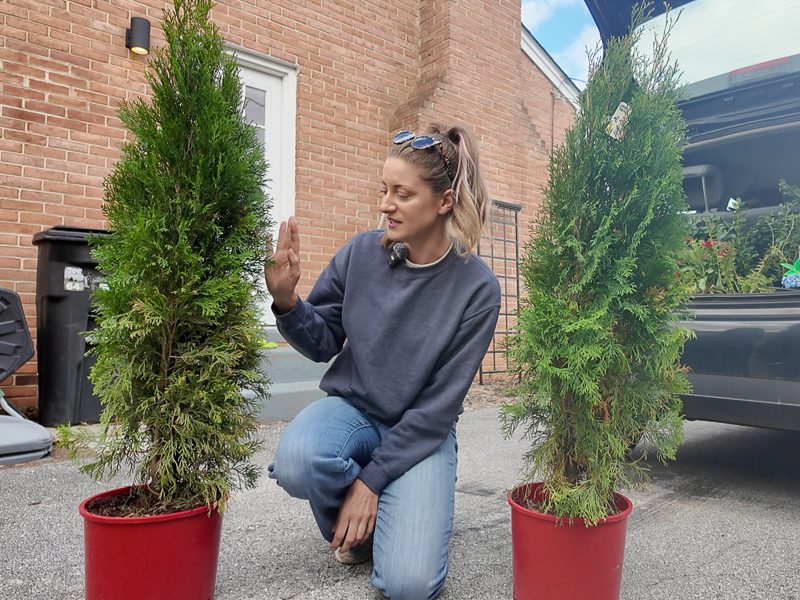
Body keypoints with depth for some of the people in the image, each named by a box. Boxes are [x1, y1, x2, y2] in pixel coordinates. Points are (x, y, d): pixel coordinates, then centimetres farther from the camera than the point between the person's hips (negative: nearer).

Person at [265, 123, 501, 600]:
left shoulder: (477, 288, -16)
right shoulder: (361, 253, -10)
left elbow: (439, 406, -14)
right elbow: (323, 345, -1)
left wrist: (372, 478, -17)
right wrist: (287, 301, -21)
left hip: (421, 432, -2)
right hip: (351, 406, 3)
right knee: (295, 462, -32)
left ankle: (391, 515, 17)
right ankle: (356, 529, 4)